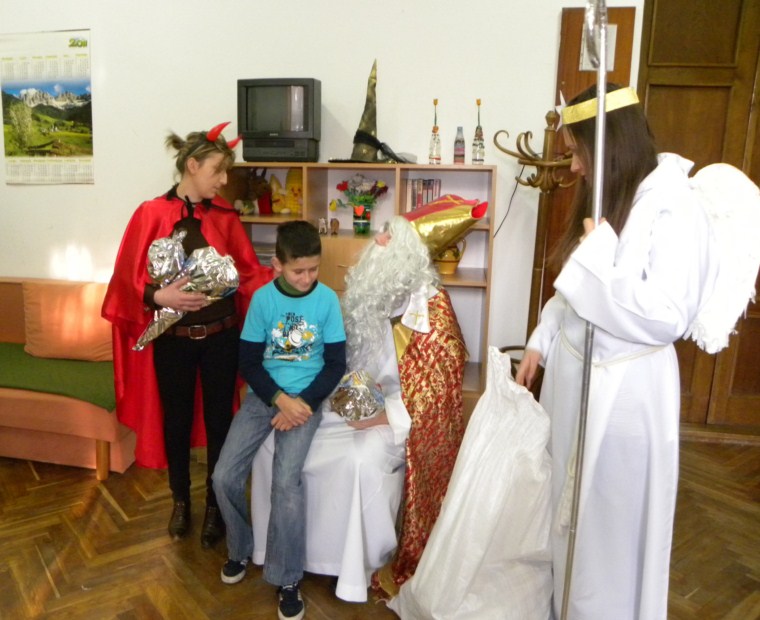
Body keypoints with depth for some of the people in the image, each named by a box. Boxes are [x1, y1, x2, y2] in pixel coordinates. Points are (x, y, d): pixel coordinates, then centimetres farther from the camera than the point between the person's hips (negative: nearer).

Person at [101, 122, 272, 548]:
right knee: (176, 420, 15)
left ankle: (215, 505, 32)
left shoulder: (226, 216, 1)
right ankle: (181, 501, 39)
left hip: (221, 336, 2)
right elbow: (130, 280, -7)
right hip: (173, 339, -1)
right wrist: (160, 296, -24)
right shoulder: (152, 214, -7)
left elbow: (251, 272, 2)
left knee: (219, 420, 11)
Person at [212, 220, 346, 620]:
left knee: (286, 483, -21)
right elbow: (249, 362, -2)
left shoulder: (327, 299, -5)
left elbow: (336, 364, -3)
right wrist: (280, 400, -15)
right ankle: (240, 549, 22)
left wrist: (302, 403, -14)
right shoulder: (263, 299, -3)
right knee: (224, 477, -8)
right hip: (265, 394, 2)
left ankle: (288, 579, 0)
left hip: (306, 398, -2)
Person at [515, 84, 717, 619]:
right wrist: (540, 344, 13)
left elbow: (666, 317, -24)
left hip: (624, 389, -8)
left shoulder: (675, 211, -18)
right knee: (570, 508, 22)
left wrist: (600, 254, -22)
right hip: (575, 374, 8)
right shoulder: (609, 199, 8)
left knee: (609, 519, 11)